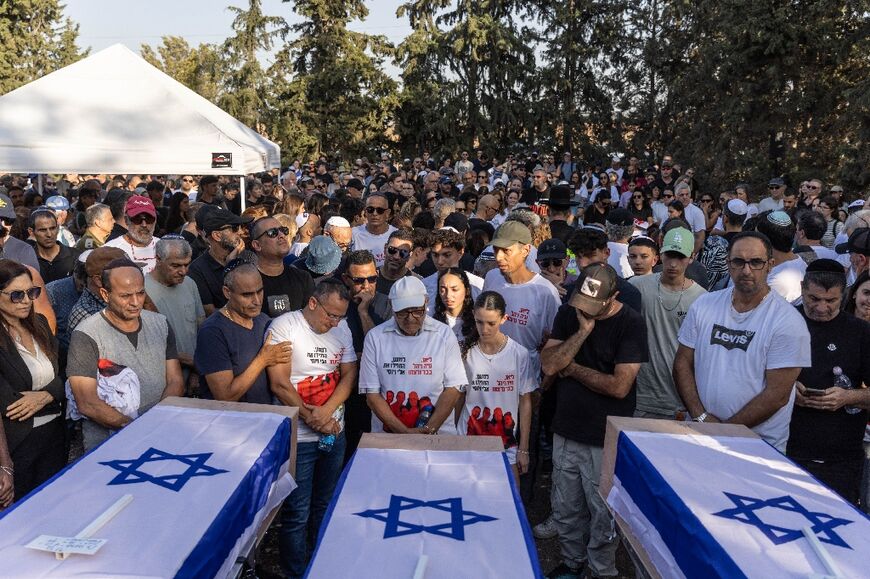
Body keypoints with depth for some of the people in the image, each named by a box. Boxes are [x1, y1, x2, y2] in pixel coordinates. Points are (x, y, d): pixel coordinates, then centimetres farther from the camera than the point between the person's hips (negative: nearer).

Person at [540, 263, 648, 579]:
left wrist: (571, 368, -11)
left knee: (603, 514, 9)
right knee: (565, 509, 18)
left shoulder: (630, 324, -14)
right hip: (566, 431, 5)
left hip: (605, 439, -4)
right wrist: (583, 330, -18)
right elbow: (548, 364, -9)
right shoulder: (568, 313, 1)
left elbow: (619, 386, -21)